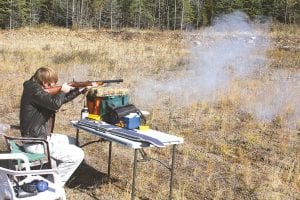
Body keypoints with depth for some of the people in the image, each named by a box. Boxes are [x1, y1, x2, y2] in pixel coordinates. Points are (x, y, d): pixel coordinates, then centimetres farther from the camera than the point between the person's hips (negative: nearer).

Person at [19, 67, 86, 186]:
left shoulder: (40, 89, 11)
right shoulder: (34, 89, -20)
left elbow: (62, 99, 20)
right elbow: (55, 104, -32)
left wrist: (80, 90, 11)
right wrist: (62, 91, -12)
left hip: (41, 136, 11)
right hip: (35, 143, -11)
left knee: (72, 142, 28)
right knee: (77, 155, -12)